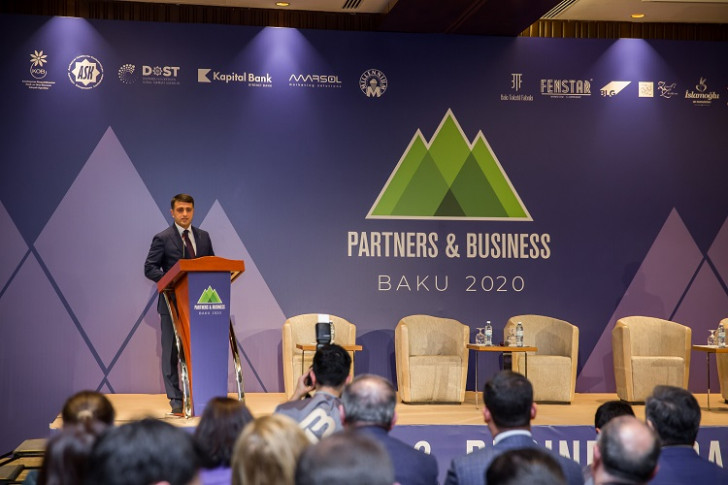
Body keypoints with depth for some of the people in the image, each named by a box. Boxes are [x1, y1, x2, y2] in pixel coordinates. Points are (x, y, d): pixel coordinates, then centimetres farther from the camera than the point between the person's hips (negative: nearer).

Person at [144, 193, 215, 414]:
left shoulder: (203, 237, 11)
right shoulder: (162, 238, -3)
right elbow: (149, 269, -6)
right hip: (172, 303, -4)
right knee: (171, 352, 1)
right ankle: (176, 400, 7)